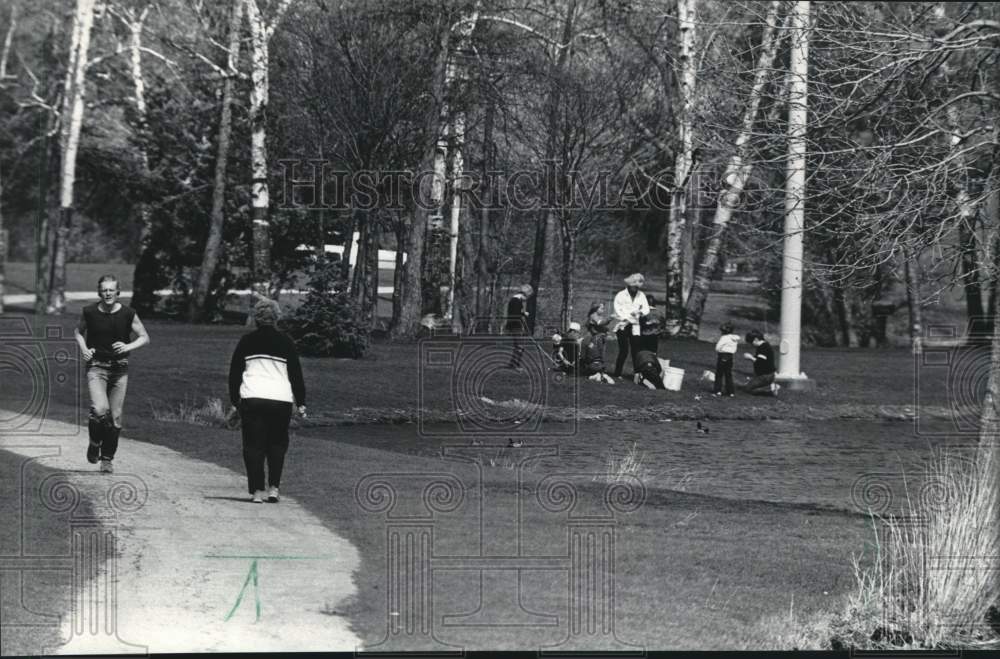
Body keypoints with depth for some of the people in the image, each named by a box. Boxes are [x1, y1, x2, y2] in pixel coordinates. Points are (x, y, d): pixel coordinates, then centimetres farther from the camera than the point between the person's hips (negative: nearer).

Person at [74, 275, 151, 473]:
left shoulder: (128, 314, -3)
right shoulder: (89, 312, -2)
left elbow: (145, 338, 4)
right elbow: (78, 332, 16)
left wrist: (128, 347, -13)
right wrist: (83, 348, -2)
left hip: (119, 368, 1)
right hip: (96, 367, -1)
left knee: (115, 418, 3)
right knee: (100, 410, -21)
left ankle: (107, 458, 19)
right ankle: (94, 442, 8)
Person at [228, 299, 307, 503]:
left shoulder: (246, 341, 8)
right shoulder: (285, 342, 5)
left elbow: (234, 372, 11)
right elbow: (296, 373, 7)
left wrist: (235, 400, 18)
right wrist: (300, 402, 13)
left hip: (252, 400, 0)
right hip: (281, 400, 0)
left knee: (253, 446, 4)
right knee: (277, 445, 13)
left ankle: (257, 491, -2)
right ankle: (273, 488, 5)